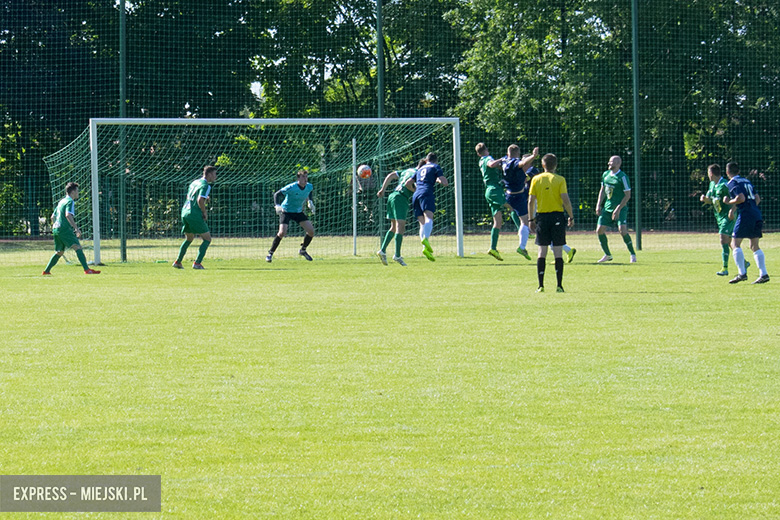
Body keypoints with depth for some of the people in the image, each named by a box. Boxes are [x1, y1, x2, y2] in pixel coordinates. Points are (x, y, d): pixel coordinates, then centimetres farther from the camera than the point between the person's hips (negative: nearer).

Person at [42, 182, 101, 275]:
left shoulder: (62, 201, 22)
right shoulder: (70, 201, -7)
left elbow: (53, 216, 29)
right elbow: (68, 215, -22)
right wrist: (76, 228, -24)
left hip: (56, 229, 9)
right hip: (64, 229, -9)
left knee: (59, 252, 21)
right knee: (78, 247, -17)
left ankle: (46, 271, 23)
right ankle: (87, 269, -29)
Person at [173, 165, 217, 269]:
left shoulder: (194, 182, 17)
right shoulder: (205, 185, -10)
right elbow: (200, 200, -23)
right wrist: (205, 213, -11)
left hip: (185, 211, 8)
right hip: (195, 215, -8)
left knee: (189, 239, 25)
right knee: (207, 239, 0)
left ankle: (178, 262, 24)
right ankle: (197, 263, -9)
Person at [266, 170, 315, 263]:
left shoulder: (309, 187, -6)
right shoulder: (291, 187, -24)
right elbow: (276, 194, -20)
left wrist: (310, 202, 1)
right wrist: (277, 206, -36)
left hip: (298, 212, 5)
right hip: (286, 211, -5)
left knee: (311, 231, -6)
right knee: (282, 232, -23)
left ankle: (303, 250, 19)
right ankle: (270, 253, -4)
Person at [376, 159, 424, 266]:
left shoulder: (407, 171, 22)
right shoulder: (417, 173, -4)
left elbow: (390, 176, 19)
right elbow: (408, 184, -19)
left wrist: (383, 189, 18)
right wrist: (415, 191, -3)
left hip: (392, 196, 9)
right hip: (401, 198, -9)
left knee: (394, 227, 16)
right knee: (400, 227, -9)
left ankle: (382, 250, 9)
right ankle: (397, 255, -13)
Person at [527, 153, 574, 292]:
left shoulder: (536, 179, 3)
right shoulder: (560, 180, -3)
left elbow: (531, 201, 0)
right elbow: (565, 200, -9)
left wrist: (531, 219, 8)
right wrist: (571, 217, 0)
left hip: (541, 216, 2)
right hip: (557, 216, -2)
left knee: (542, 253, 5)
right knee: (558, 253, 2)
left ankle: (541, 285, 1)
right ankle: (559, 285, -1)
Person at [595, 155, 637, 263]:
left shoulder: (622, 177, -13)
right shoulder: (605, 175, 8)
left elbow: (627, 195, -13)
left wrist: (618, 209, -17)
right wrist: (598, 205, 8)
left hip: (620, 208, -6)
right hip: (607, 207, 6)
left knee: (622, 230, -20)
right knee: (599, 230, -1)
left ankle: (632, 254, -2)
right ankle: (608, 255, 15)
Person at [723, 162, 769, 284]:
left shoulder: (732, 183, -3)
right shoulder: (746, 181, 21)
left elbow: (741, 198, -16)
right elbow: (757, 198, 19)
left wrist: (729, 202, -2)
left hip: (745, 215, -8)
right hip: (757, 216, 8)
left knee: (735, 243, -2)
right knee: (754, 246, 11)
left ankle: (742, 273, -13)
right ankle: (763, 274, 1)